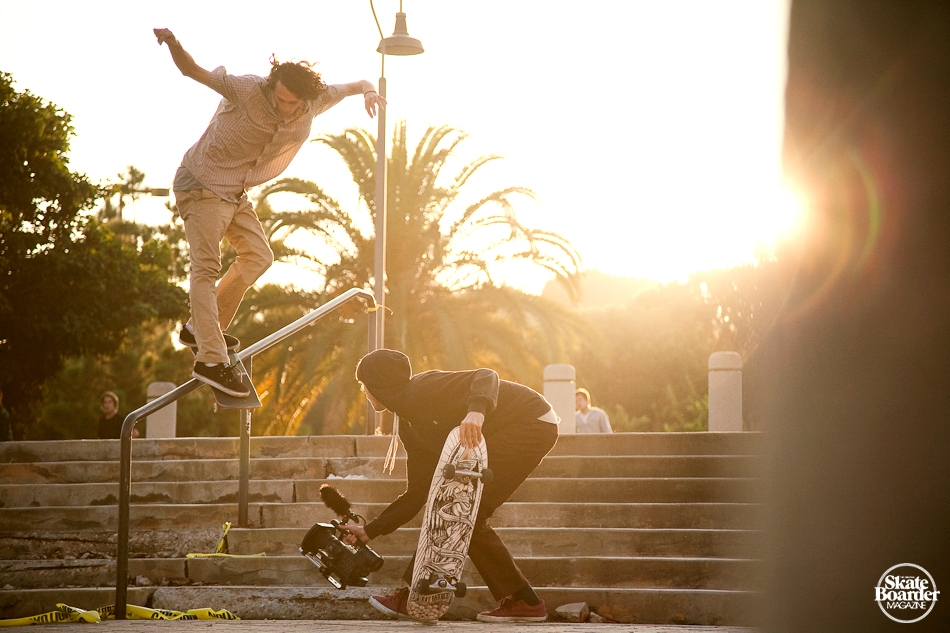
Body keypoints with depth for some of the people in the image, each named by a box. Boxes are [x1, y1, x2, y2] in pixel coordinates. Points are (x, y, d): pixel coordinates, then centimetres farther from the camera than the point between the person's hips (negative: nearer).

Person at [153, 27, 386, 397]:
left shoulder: (313, 105, -7)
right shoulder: (248, 90, -23)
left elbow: (352, 85, 6)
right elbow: (194, 72, -18)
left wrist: (367, 90, -17)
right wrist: (173, 44, -37)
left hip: (236, 193, 8)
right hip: (202, 183, -8)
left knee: (258, 256, 11)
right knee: (206, 268, -14)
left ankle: (200, 329, 18)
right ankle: (210, 361, -21)